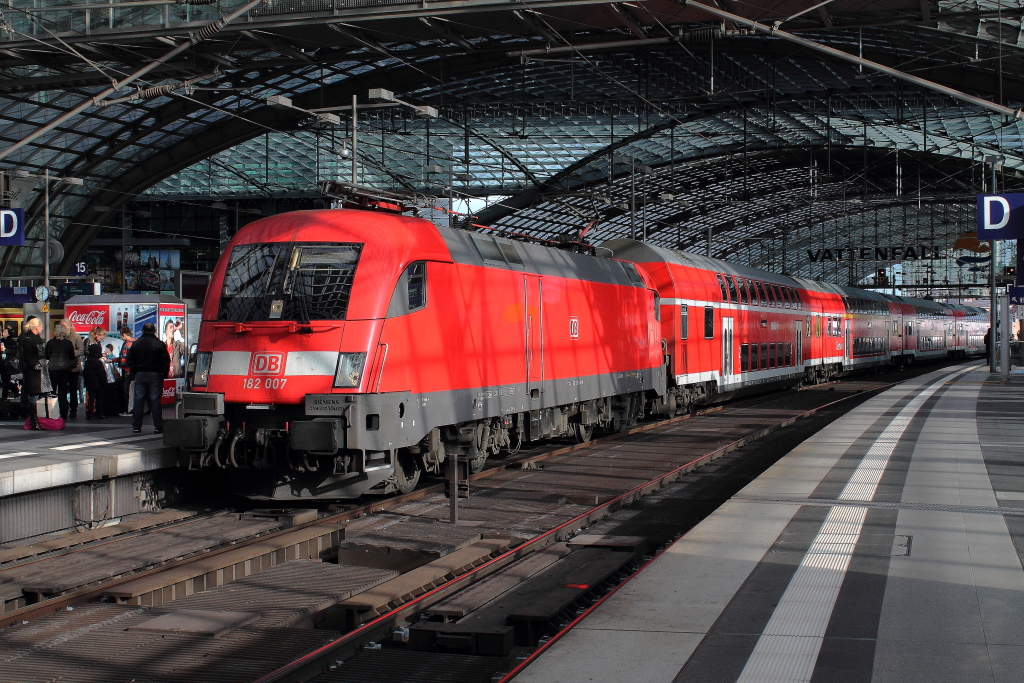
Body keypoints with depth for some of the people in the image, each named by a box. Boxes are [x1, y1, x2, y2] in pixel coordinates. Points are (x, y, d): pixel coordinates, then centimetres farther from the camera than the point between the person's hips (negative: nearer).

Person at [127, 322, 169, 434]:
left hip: (140, 375, 2)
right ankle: (158, 427, -1)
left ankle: (136, 427, 6)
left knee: (138, 401, 6)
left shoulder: (136, 344, 4)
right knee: (155, 401, -1)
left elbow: (130, 361, 7)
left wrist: (134, 374, 15)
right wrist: (164, 375, 5)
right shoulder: (160, 344, -6)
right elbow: (166, 362, -6)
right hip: (155, 375, -2)